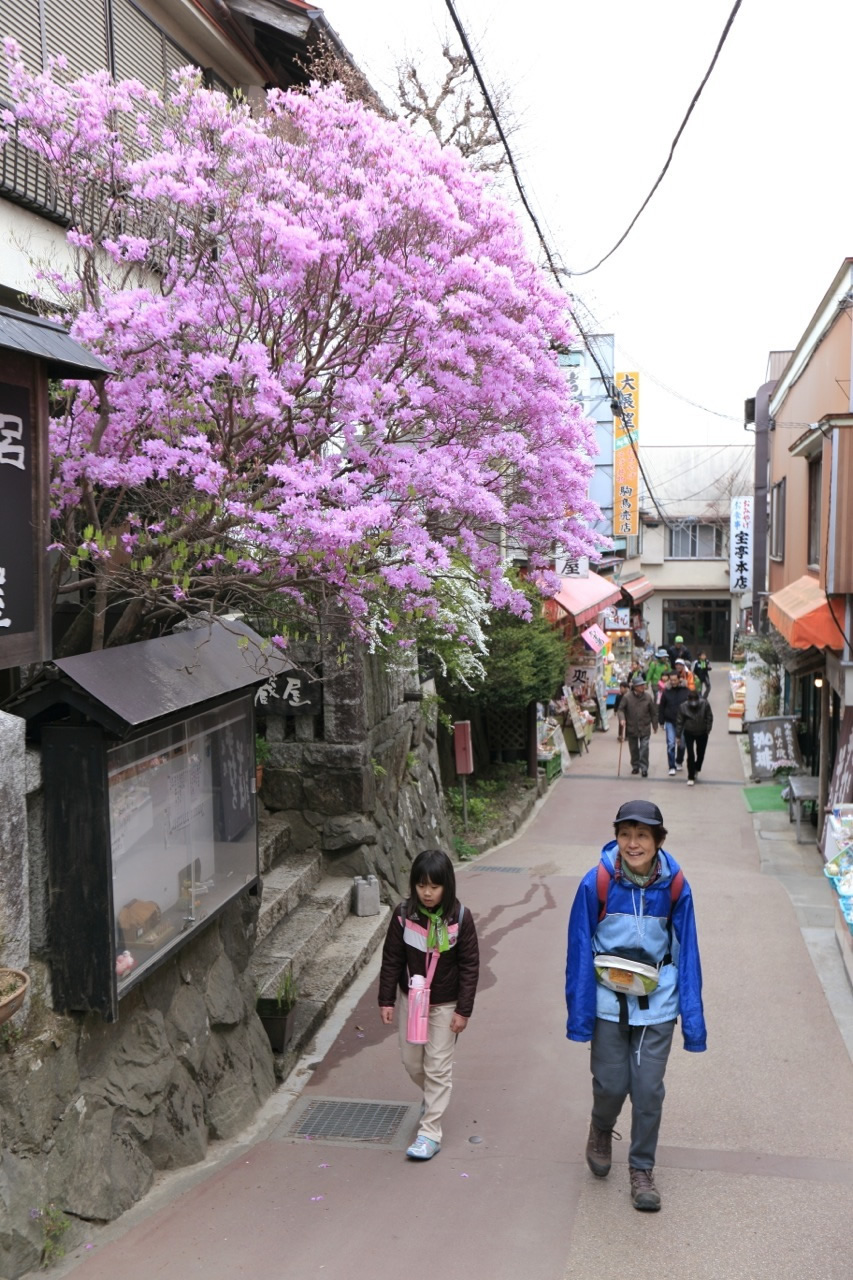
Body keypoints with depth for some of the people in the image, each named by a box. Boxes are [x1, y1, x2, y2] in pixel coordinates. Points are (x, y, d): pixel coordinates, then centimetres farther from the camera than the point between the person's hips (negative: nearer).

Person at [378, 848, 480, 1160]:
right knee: (411, 1061, 14)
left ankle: (430, 1133, 10)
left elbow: (469, 966, -10)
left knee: (438, 1067, 1)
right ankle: (433, 1097, 45)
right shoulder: (403, 915, -12)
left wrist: (463, 1010, -10)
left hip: (445, 1005, -3)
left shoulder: (460, 918, -16)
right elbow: (391, 959, -2)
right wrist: (386, 1000, -2)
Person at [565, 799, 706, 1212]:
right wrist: (579, 1015, -7)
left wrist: (693, 1021, 0)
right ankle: (601, 1131, 40)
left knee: (648, 1090, 5)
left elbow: (687, 954, -1)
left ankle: (642, 1169, 27)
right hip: (608, 1003, -1)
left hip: (657, 1005, 1)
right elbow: (580, 951, -7)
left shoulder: (675, 886, -10)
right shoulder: (597, 882, -15)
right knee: (611, 1084, 5)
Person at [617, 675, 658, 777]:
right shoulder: (627, 697, -9)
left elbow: (653, 712, 4)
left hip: (645, 728, -1)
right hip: (631, 728, 1)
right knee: (633, 749, 13)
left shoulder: (648, 697, -4)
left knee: (644, 748, -5)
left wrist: (655, 725, 9)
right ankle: (635, 766, 28)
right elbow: (621, 709, -2)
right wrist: (622, 719, -20)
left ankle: (644, 768, 1)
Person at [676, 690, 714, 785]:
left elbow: (709, 718, -5)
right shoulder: (683, 707, -18)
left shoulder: (705, 705, -18)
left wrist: (708, 730, -9)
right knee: (690, 755, -6)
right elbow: (680, 722, -8)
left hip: (702, 733, 1)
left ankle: (697, 769, 42)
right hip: (689, 733, -1)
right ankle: (691, 777, 2)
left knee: (700, 753, 15)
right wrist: (678, 736, -6)